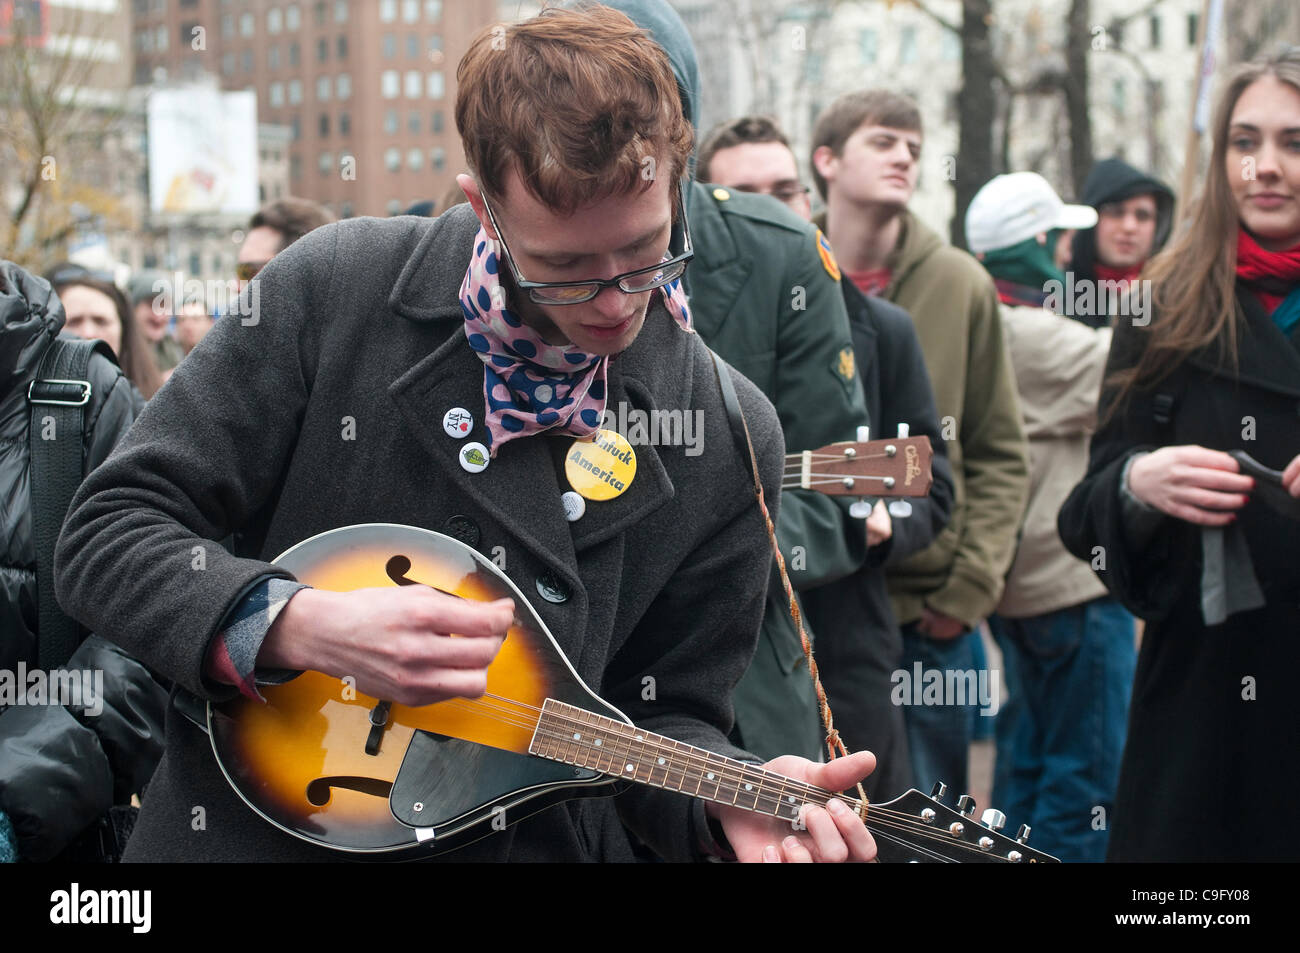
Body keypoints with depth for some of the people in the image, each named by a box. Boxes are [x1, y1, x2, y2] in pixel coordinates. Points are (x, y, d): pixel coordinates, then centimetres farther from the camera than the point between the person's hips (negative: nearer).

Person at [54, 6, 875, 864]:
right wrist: (301, 629, -19)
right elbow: (106, 535, -5)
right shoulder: (334, 288, -8)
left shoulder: (731, 442, -5)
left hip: (528, 841, 1)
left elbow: (663, 716, 4)